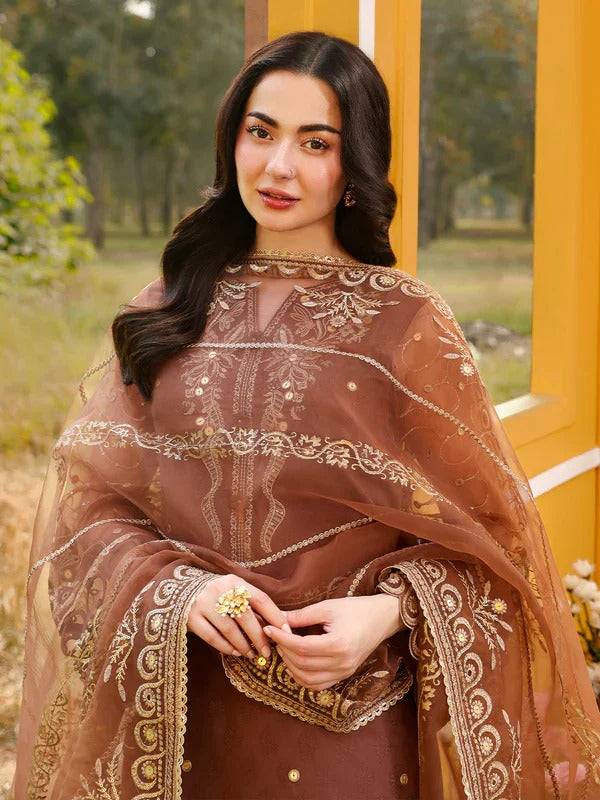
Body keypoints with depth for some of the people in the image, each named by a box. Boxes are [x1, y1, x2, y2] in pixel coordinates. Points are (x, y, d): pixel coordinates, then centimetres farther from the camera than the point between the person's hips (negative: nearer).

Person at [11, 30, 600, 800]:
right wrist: (179, 588, -17)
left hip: (346, 723, -2)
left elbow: (484, 529, -2)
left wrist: (390, 612, -19)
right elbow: (85, 492, 0)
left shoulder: (407, 324, -7)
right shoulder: (162, 316, 1)